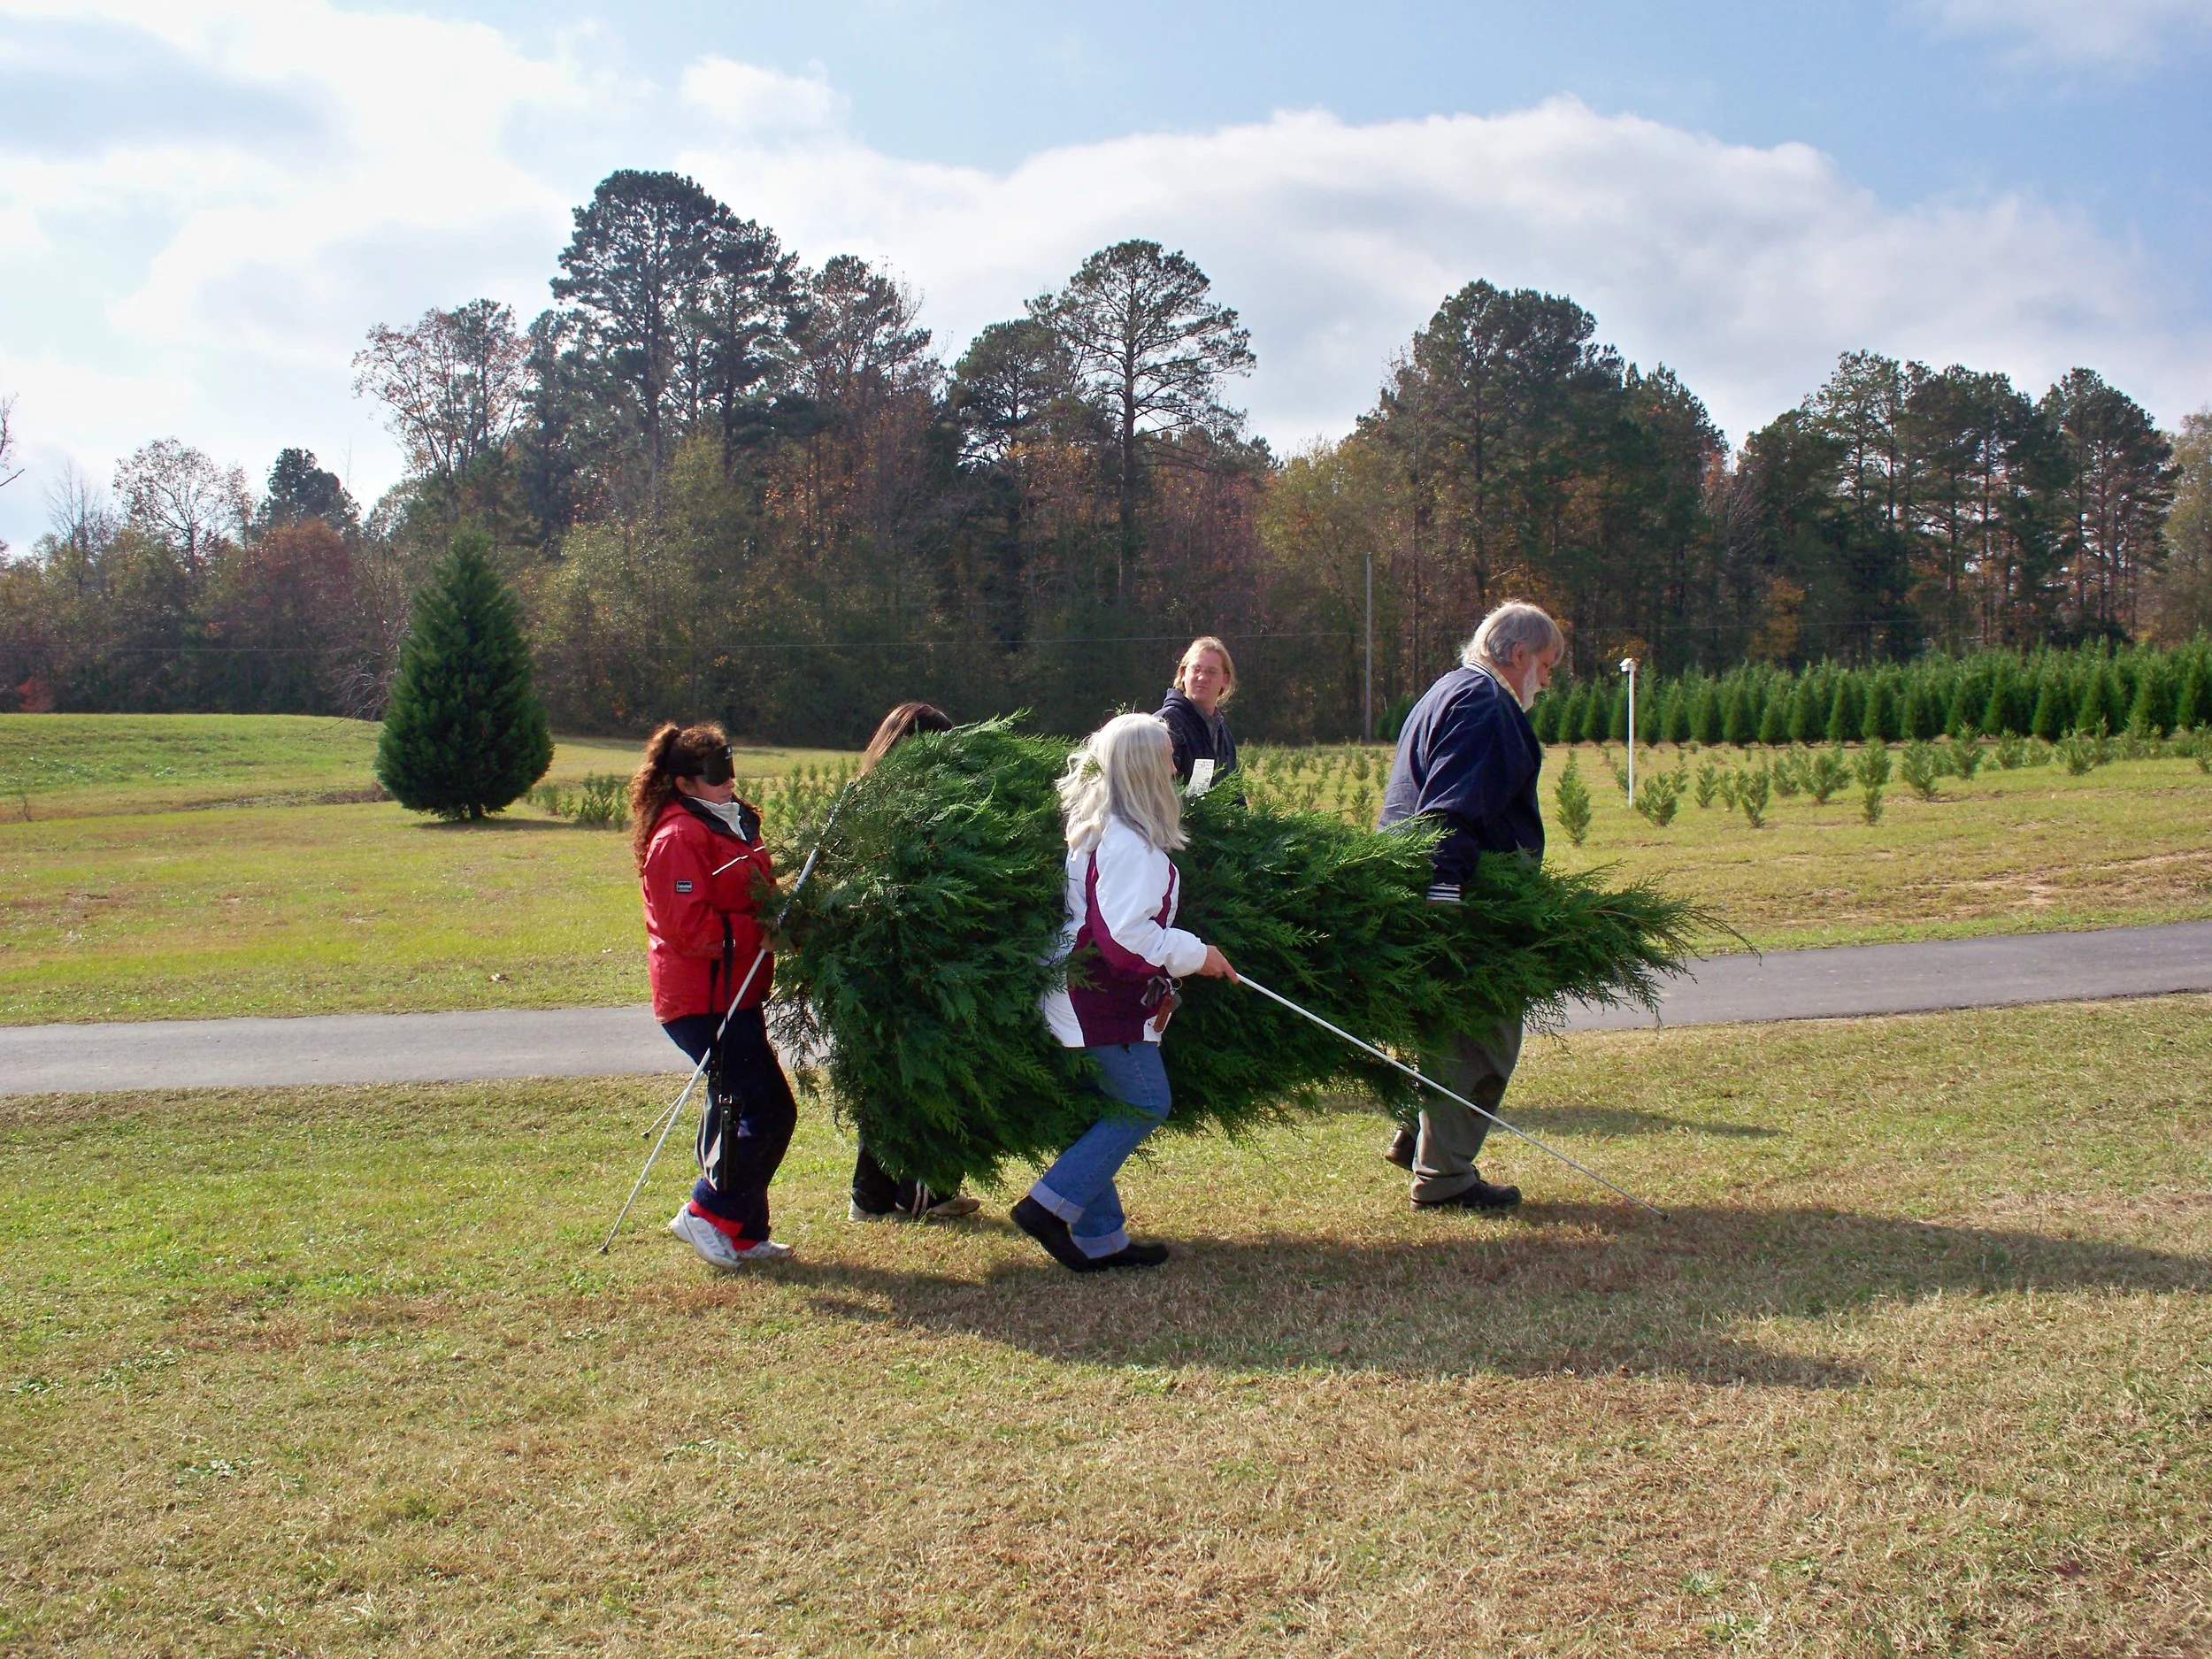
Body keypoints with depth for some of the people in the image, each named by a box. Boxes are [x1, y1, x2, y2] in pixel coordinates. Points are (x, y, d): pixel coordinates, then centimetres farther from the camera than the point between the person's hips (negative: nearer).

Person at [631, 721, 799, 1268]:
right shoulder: (678, 838, -16)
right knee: (767, 1110, -11)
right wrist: (759, 934, -20)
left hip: (733, 993, 10)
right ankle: (708, 1215, 2)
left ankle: (743, 1233, 22)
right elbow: (690, 927, -22)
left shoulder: (730, 823, 16)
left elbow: (754, 898, 26)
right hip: (703, 1001, -10)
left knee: (736, 1112, 13)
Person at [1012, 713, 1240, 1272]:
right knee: (1145, 1104, -3)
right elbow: (1127, 935, -25)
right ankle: (1051, 1205, -4)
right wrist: (1195, 954, -15)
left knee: (1103, 1111, 13)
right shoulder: (1130, 844, -20)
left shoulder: (1094, 826, 10)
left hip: (1081, 995, 10)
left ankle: (1100, 1238, 18)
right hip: (1104, 1001, -10)